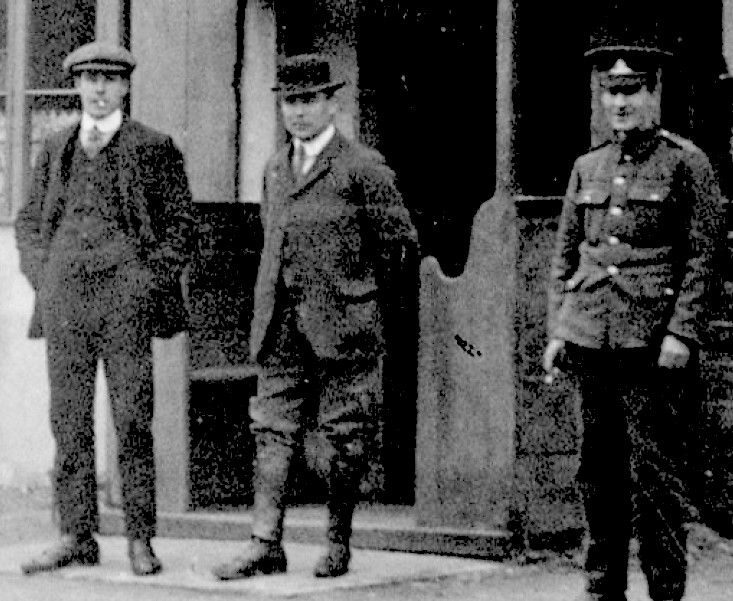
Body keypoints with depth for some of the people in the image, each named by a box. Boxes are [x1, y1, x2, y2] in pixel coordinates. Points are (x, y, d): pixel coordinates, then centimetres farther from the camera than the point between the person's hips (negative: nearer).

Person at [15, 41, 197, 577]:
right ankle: (77, 537, 8)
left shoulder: (154, 149, 4)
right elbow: (29, 221, 22)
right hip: (64, 301, 4)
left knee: (133, 422, -4)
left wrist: (148, 282, -5)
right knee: (69, 423, 3)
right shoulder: (56, 149, 15)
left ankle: (140, 539, 2)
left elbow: (182, 225, 4)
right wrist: (42, 276, 7)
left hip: (126, 304, -3)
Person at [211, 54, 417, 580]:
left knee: (344, 439, 2)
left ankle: (340, 545, 11)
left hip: (342, 327, -6)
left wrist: (359, 294, 5)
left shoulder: (363, 167, -5)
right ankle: (266, 545, 0)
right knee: (273, 429, 1)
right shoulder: (276, 168, 15)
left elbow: (399, 238, -2)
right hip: (281, 328, 6)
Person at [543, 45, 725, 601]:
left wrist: (681, 332, -12)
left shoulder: (686, 163, 0)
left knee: (654, 472, -5)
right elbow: (565, 256, 18)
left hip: (652, 341, -5)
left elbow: (703, 256, -5)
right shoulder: (587, 168, 15)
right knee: (599, 471, 9)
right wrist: (557, 329, 10)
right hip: (591, 339, 5)